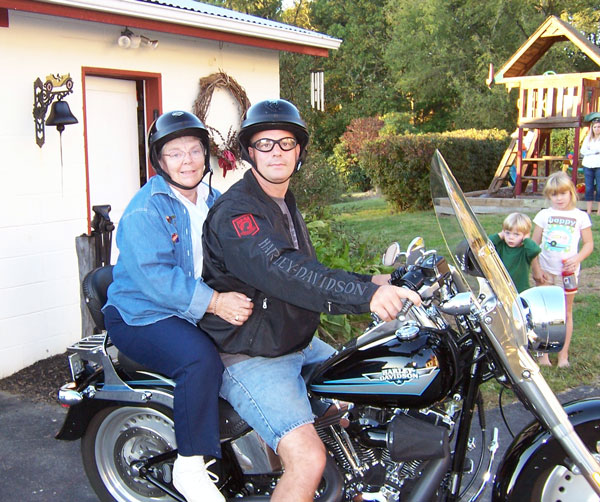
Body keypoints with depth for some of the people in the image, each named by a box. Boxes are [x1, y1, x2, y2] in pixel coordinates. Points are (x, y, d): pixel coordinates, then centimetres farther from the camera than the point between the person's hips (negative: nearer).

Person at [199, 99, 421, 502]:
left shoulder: (286, 206, 15)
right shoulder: (235, 212, -19)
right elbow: (282, 272, -36)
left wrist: (372, 284, 6)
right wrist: (364, 294, -45)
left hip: (301, 344, 10)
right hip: (250, 359, -10)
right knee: (308, 459, -25)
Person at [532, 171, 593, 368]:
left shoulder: (580, 217, 0)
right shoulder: (544, 215, 2)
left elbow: (589, 244, 3)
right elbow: (534, 244, 2)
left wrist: (577, 258, -16)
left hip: (568, 272, 0)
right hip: (545, 271, 1)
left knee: (565, 313, 8)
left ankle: (563, 354, 16)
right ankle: (543, 352, 13)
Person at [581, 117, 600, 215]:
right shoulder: (588, 138, 13)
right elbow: (583, 151, 2)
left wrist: (591, 151, -8)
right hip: (588, 166, 3)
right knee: (588, 188, 4)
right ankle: (588, 211, 7)